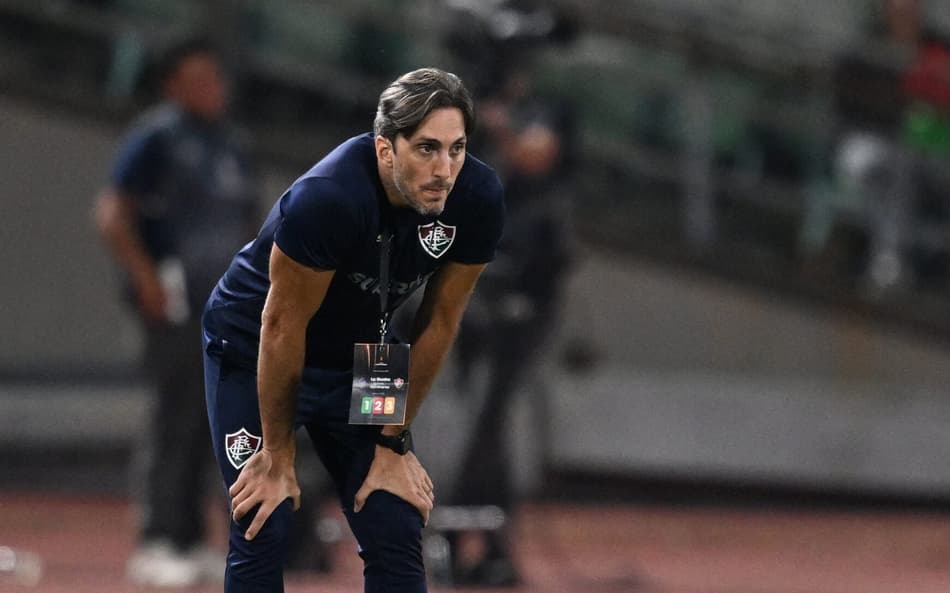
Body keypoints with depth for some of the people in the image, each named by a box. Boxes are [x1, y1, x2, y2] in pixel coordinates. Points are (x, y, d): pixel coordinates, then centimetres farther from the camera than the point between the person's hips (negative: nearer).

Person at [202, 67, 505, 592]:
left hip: (357, 358, 5)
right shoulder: (327, 199, -36)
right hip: (253, 351, -5)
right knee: (262, 534, -12)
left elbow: (438, 323, -9)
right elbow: (283, 326, -25)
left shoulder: (478, 200, -21)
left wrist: (394, 441, -4)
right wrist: (277, 457, -16)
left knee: (397, 539, -3)